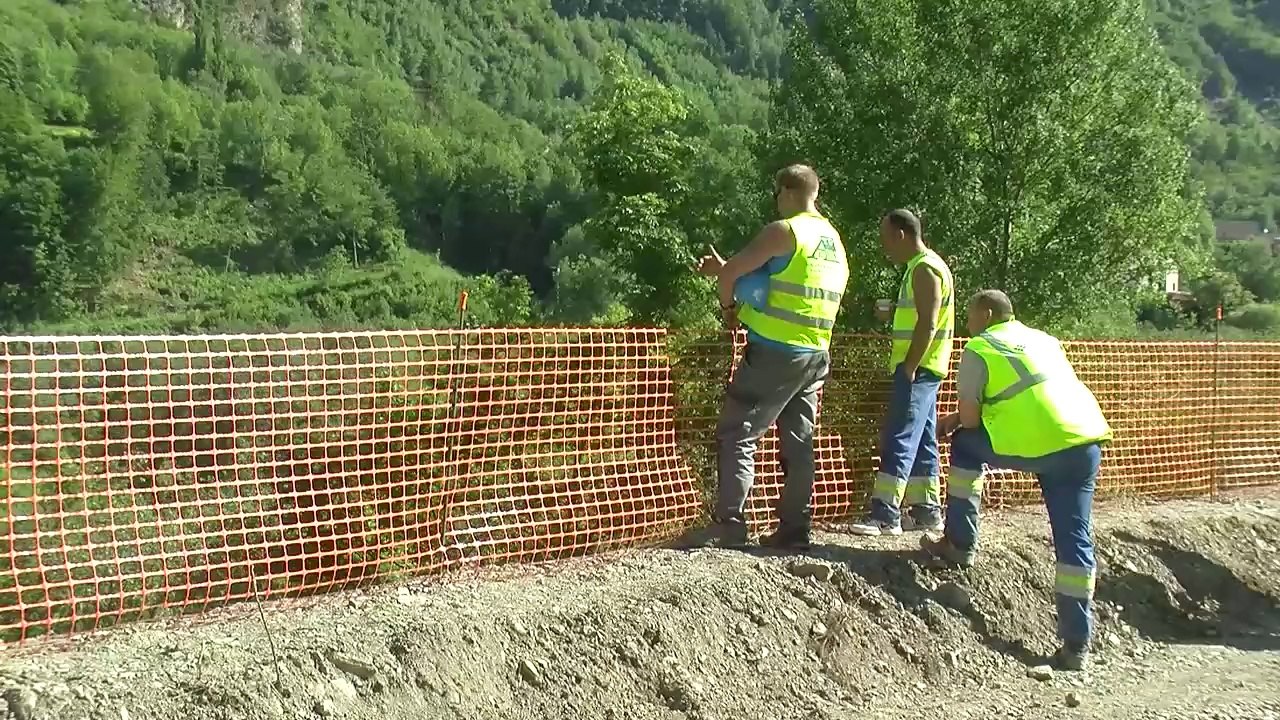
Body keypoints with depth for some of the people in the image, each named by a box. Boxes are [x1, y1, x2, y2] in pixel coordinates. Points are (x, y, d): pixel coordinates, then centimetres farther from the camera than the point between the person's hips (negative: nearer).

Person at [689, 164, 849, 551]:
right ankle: (793, 529, 10)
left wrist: (727, 305, 6)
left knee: (737, 435, -4)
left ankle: (729, 526, -9)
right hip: (815, 356, 8)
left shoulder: (785, 231, -10)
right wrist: (727, 271, 20)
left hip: (774, 353, -8)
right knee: (798, 443, 10)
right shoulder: (834, 241, 17)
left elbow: (731, 272, -13)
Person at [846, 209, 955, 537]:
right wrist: (893, 314, 10)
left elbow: (928, 324, -21)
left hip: (918, 368, -10)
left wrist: (908, 368, -22)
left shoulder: (924, 269, -15)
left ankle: (885, 515, -14)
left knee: (899, 439, -12)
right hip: (921, 369, 10)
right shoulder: (923, 266, 17)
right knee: (921, 441, 12)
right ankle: (926, 510, 16)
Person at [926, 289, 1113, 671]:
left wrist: (950, 422, 25)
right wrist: (958, 419, 35)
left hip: (1037, 447, -6)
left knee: (965, 444, 20)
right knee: (1074, 540, 8)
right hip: (1086, 442, 6)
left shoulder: (978, 348, 6)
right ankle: (1076, 644, 6)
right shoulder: (1044, 340, 27)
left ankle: (960, 544, 22)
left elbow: (969, 419, 2)